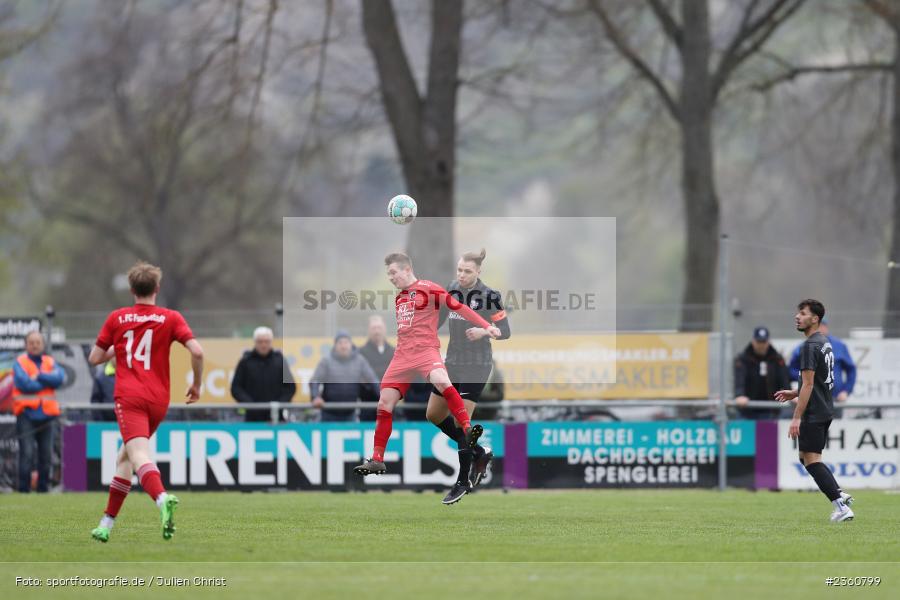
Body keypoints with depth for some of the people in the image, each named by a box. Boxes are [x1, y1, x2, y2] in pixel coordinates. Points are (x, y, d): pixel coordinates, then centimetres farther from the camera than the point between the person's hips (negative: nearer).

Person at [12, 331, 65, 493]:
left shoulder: (50, 362, 14)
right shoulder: (20, 362, 2)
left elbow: (60, 378, -5)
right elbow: (24, 383, -13)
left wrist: (39, 376, -12)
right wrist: (47, 381, -4)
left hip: (47, 414, 4)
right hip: (26, 414, -4)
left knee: (46, 453, 3)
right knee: (27, 453, -11)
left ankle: (43, 486, 9)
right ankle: (24, 488, -8)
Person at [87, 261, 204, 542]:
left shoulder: (117, 318, 9)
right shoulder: (171, 318, 8)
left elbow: (95, 358, 14)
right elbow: (197, 351, -5)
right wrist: (196, 385, 9)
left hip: (129, 397, -3)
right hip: (159, 401, 3)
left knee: (139, 456, -21)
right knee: (124, 458, 20)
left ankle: (162, 498, -51)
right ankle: (107, 523, 23)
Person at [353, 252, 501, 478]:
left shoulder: (428, 289, -4)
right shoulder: (399, 298, 19)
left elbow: (458, 306, -7)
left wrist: (487, 326, -12)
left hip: (425, 349, -7)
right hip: (402, 355, 7)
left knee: (441, 381, -37)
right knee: (384, 403, 2)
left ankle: (468, 429, -36)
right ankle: (377, 460, 10)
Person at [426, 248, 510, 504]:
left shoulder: (488, 296, -15)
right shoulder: (452, 289, 2)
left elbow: (505, 331, -14)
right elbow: (439, 319, 16)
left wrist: (484, 331, -31)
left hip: (476, 366, -7)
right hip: (453, 362, 7)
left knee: (460, 420, -9)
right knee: (434, 415, 12)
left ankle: (463, 482, 3)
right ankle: (479, 453, 27)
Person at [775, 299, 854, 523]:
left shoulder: (810, 346, -16)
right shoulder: (824, 343, 15)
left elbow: (808, 384, -20)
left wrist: (796, 418, -20)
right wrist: (794, 393, 22)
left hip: (813, 413, -10)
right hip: (825, 410, 10)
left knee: (812, 460, -7)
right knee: (806, 458, 18)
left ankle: (841, 507, -13)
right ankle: (840, 495, 10)